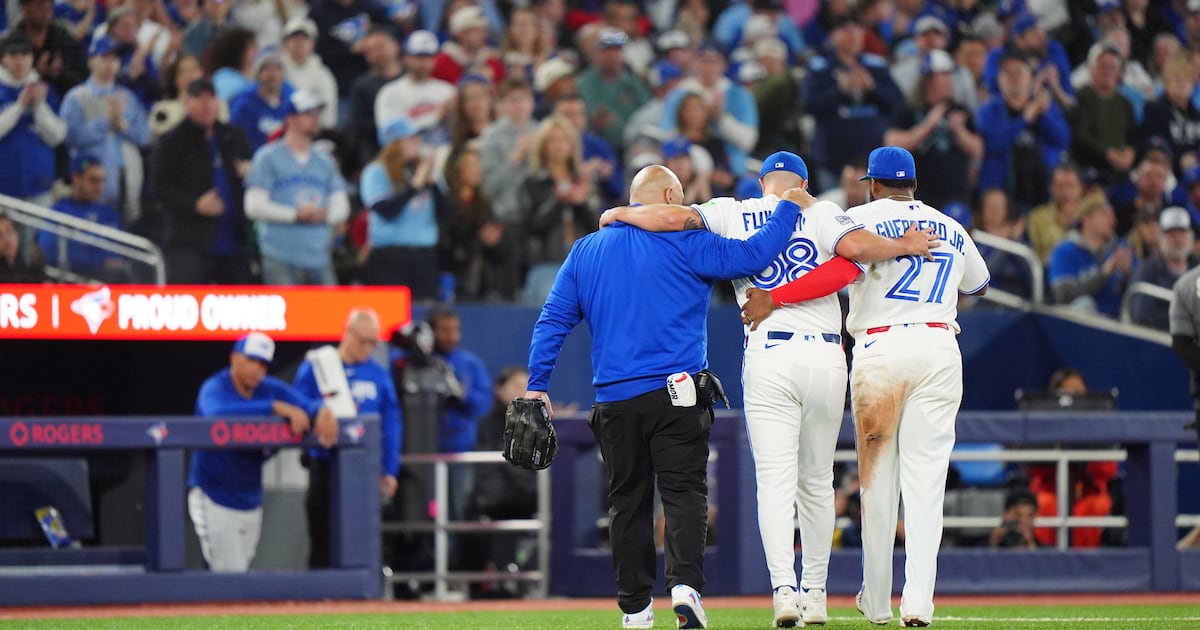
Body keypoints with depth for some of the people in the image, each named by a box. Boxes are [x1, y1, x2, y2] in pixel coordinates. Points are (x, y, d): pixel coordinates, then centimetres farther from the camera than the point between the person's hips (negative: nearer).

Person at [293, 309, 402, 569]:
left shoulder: (379, 375, 5)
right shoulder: (314, 369, -2)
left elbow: (391, 426, 7)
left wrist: (389, 471, 3)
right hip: (325, 467, -2)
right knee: (322, 540, 2)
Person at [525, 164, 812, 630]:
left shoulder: (585, 251, 12)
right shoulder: (683, 244, -3)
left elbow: (553, 320, 10)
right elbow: (751, 256, -10)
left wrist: (536, 386, 12)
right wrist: (788, 206, 3)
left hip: (614, 402, 4)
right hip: (677, 397, -4)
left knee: (628, 502, 10)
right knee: (684, 491, -4)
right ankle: (684, 583, -24)